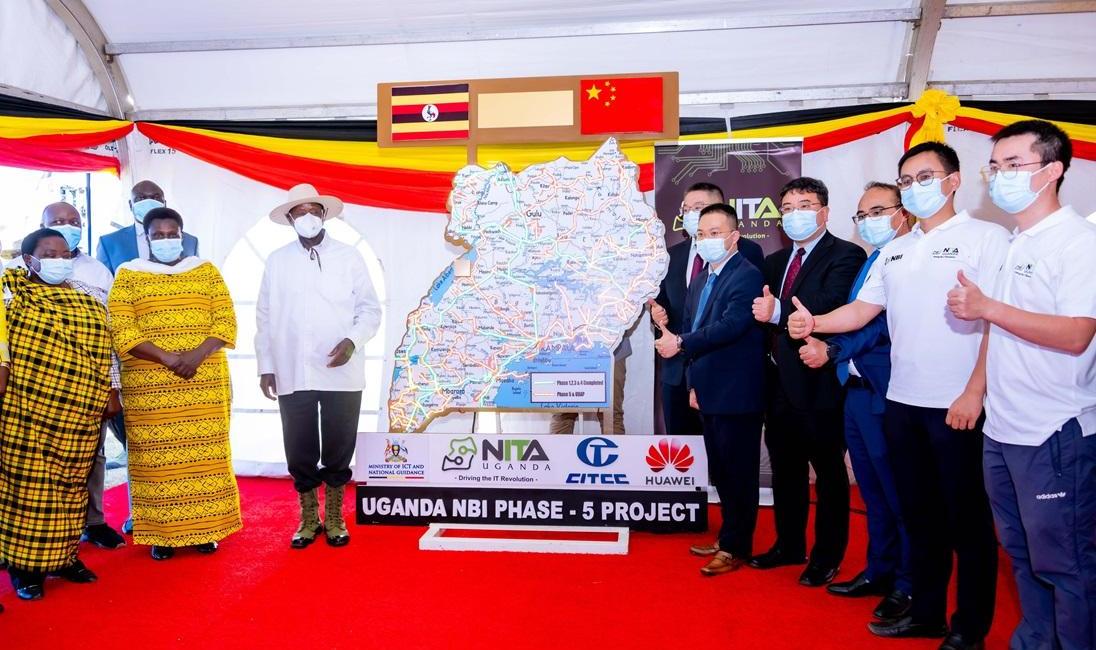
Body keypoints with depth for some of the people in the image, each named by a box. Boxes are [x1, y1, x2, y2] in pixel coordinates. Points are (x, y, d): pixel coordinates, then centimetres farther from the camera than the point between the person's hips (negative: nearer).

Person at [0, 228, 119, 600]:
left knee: (70, 485, 10)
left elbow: (102, 355, 15)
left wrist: (109, 393, 12)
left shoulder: (89, 305, 14)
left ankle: (64, 555, 23)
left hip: (79, 414, 4)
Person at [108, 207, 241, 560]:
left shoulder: (206, 271, 10)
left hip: (205, 382, 1)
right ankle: (161, 533, 11)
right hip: (148, 385, -1)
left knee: (205, 454, 2)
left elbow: (226, 321, 2)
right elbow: (121, 331, -4)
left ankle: (205, 528, 13)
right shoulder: (128, 275, 6)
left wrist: (197, 355, -14)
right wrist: (168, 358, -16)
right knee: (156, 458, 1)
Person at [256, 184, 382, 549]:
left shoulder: (349, 257, 3)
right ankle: (309, 519, 24)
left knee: (338, 449, 7)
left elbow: (370, 309, 2)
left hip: (342, 373, -1)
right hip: (292, 375, 1)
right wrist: (265, 366, 5)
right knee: (299, 451, 7)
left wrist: (352, 341, -15)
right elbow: (265, 317, 9)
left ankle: (334, 518, 24)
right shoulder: (276, 261, 7)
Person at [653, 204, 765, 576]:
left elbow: (730, 325, -27)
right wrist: (694, 383, 12)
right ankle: (729, 536, 32)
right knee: (721, 471, 18)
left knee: (739, 472, 2)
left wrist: (681, 343, -28)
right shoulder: (701, 281, 14)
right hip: (710, 394, 9)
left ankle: (736, 547, 14)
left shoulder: (747, 276, -13)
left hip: (737, 394, -9)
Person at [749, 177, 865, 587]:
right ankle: (789, 545, 33)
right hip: (781, 383, 7)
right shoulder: (776, 262, 15)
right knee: (785, 469, 17)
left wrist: (779, 312, -27)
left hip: (820, 383, -7)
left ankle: (827, 557, 20)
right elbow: (762, 310, 14)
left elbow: (831, 307, -25)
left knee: (829, 472, 6)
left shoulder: (845, 256, -9)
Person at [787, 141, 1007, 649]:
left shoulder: (986, 238, -5)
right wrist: (814, 322, -4)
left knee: (966, 517, 5)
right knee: (919, 513, 15)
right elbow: (863, 310, 14)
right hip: (902, 402, 6)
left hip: (959, 406, -6)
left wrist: (974, 393, -17)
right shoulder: (894, 251, 15)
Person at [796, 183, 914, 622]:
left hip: (886, 393, -9)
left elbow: (888, 325, -19)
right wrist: (825, 346, -1)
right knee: (873, 491, 18)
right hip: (857, 389, 9)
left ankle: (909, 584, 17)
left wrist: (832, 351, -14)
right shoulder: (870, 262, 17)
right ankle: (880, 570, 31)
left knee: (898, 491, 3)